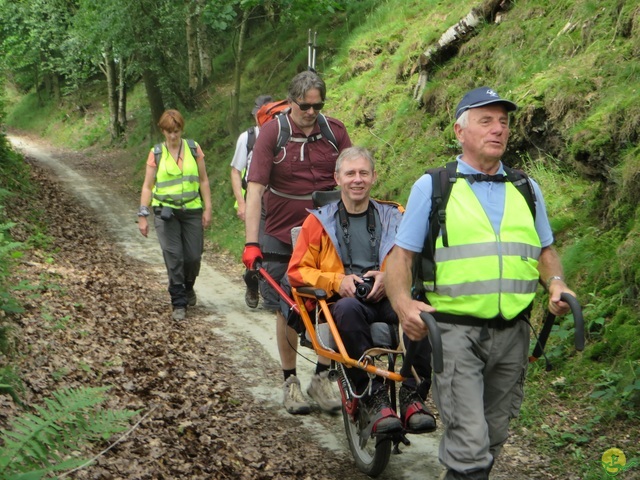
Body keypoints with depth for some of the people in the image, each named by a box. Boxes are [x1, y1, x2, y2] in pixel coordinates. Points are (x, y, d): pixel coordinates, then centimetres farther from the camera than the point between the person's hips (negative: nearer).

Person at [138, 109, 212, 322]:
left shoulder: (193, 149, 4)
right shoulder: (156, 154, 1)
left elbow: (203, 180, 8)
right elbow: (147, 186, 4)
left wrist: (207, 208, 3)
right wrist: (143, 215, -1)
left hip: (192, 210, 1)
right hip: (165, 212, -1)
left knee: (193, 256, 2)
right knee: (173, 256, -7)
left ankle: (188, 288, 34)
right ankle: (179, 303, 1)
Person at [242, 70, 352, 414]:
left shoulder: (335, 131, -1)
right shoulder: (272, 132, -9)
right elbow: (254, 188, -14)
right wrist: (251, 243, -22)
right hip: (282, 237, -1)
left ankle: (322, 378, 14)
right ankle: (290, 382, 19)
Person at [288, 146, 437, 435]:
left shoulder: (394, 217, 17)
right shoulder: (319, 221, 14)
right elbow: (297, 271, 10)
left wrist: (390, 277, -9)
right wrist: (337, 280, -7)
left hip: (389, 298, 1)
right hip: (344, 300, -1)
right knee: (348, 309, -39)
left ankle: (412, 395, -28)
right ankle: (375, 398, -36)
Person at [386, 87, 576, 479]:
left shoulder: (526, 190, 13)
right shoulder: (432, 187, 1)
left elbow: (546, 251, 21)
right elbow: (402, 255, -1)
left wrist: (557, 284, -1)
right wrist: (403, 303, -20)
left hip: (512, 333, 5)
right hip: (456, 332, -4)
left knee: (494, 437, 14)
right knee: (470, 443, -14)